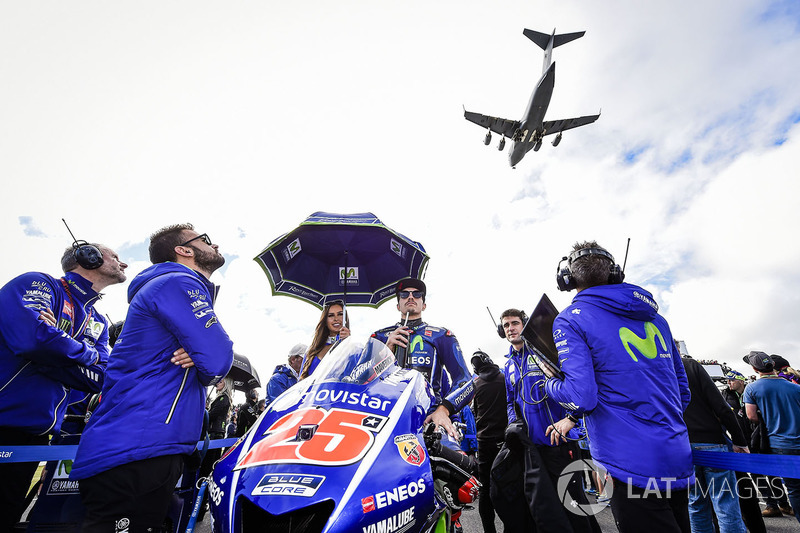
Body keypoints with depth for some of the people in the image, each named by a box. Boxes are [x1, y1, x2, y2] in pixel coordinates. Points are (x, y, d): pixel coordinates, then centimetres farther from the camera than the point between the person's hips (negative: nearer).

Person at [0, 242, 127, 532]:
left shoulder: (98, 323, 13)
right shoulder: (37, 283, -9)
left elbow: (100, 377, -2)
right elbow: (31, 336, -29)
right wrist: (88, 354, -12)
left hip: (36, 433, 7)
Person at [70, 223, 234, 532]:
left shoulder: (184, 286, 21)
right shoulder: (179, 284, -12)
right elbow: (217, 364, -23)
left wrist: (200, 356, -5)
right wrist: (206, 359, 1)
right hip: (136, 451, -10)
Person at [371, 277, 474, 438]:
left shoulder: (441, 336, 13)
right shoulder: (381, 336, 19)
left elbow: (465, 380, 3)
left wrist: (443, 409, -15)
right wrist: (387, 348, -4)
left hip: (429, 413, -1)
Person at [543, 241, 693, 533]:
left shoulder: (570, 320, -12)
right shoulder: (654, 316, 10)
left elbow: (582, 398, -21)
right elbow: (682, 390, 17)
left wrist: (551, 383, 0)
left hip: (633, 465, -8)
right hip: (679, 458, 8)